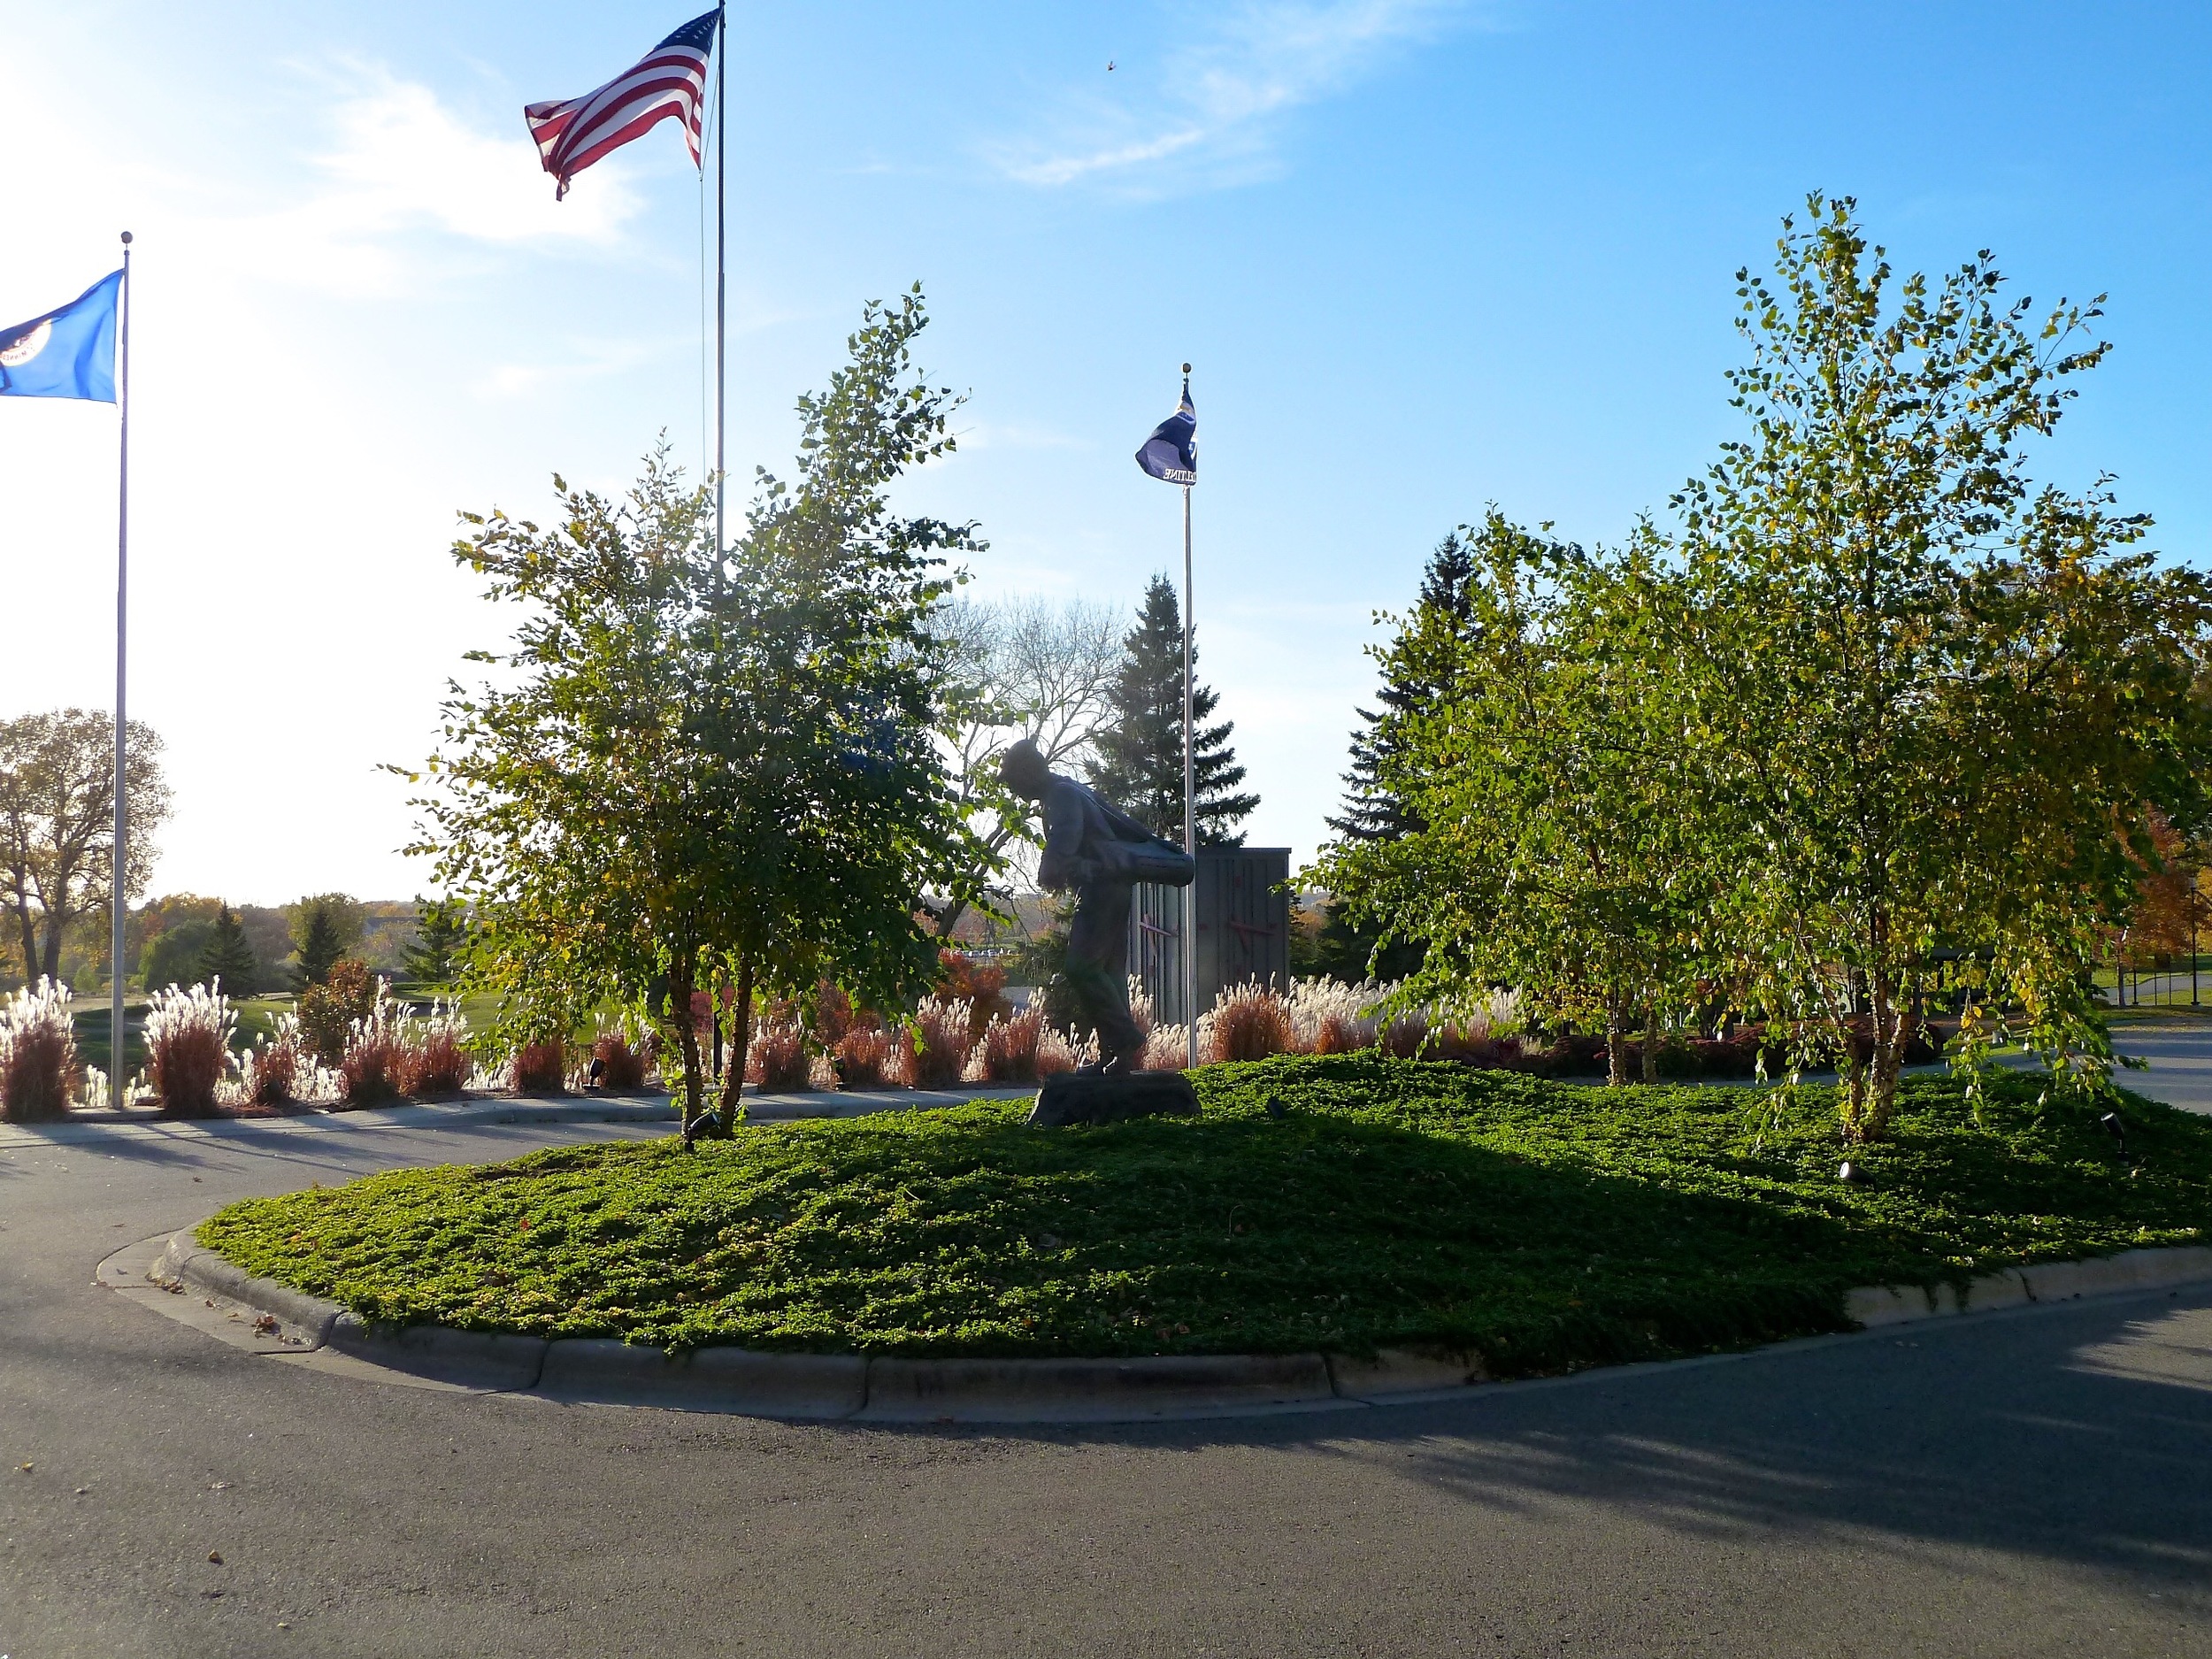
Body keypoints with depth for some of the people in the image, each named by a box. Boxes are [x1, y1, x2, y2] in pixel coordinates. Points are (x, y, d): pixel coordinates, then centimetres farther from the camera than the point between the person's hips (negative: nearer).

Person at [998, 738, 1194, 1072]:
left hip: (1101, 888, -11)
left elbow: (1065, 836, -30)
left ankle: (1127, 1042, -15)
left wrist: (1051, 869, -46)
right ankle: (1115, 1055, 9)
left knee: (1082, 968, -16)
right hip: (1105, 890, 11)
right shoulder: (1067, 792, 24)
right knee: (1106, 972, 8)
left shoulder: (1063, 794, -9)